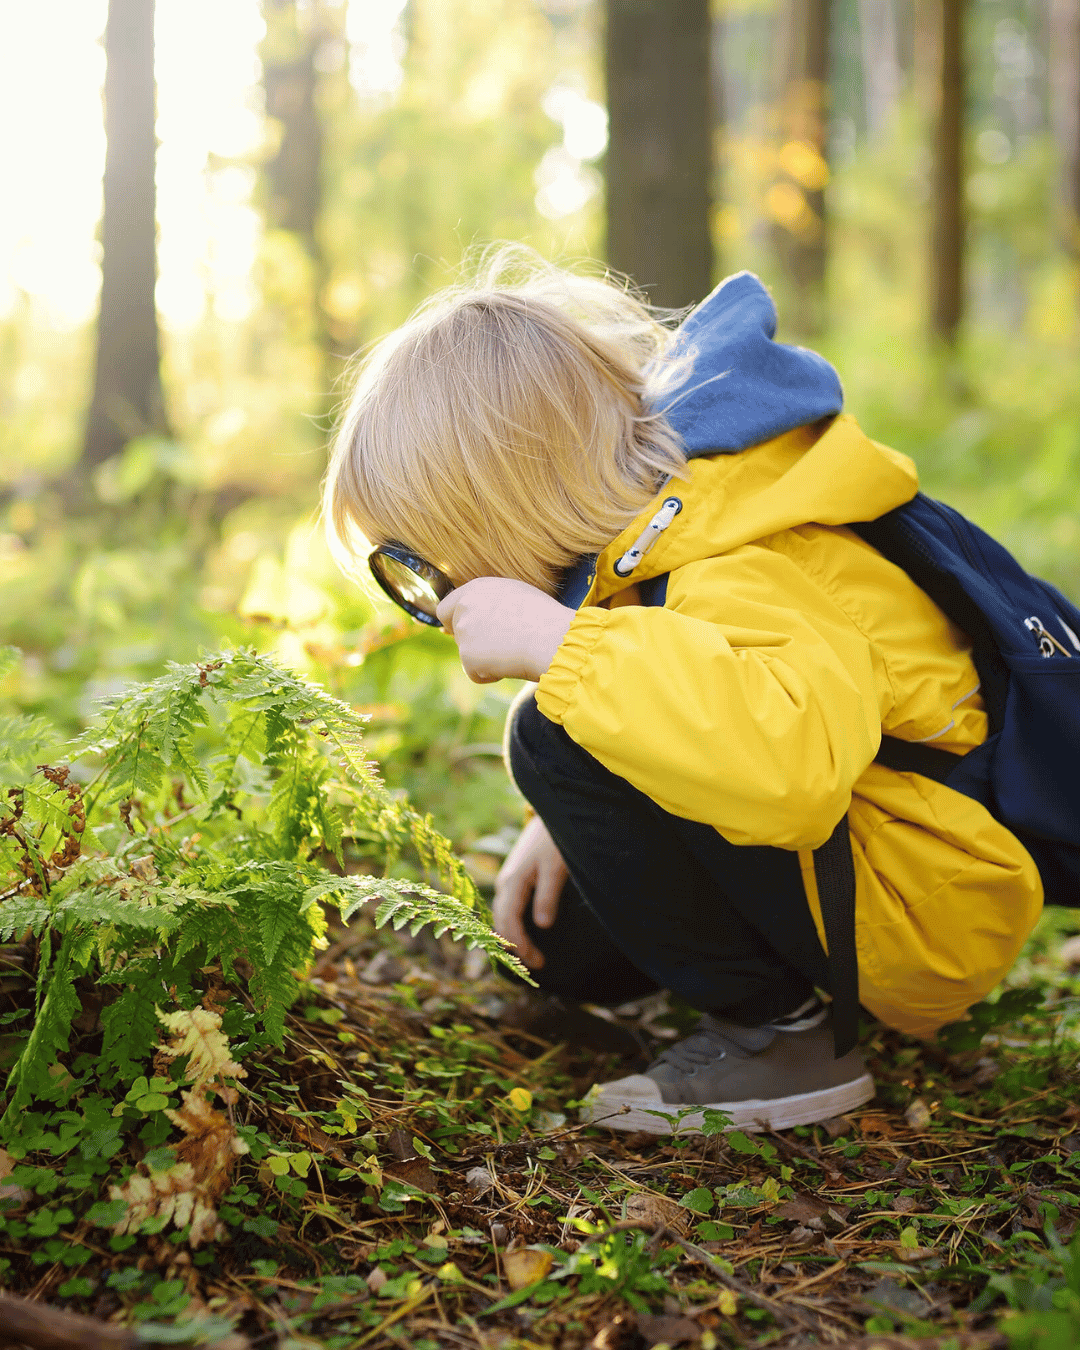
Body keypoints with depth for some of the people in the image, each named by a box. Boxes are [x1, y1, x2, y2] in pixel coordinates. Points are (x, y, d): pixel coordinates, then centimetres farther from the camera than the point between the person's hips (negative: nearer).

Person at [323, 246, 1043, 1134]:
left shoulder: (739, 579, -31)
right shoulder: (651, 522, 1)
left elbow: (792, 759, -53)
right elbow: (664, 704, 19)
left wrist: (557, 643, -43)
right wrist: (570, 827, 7)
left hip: (926, 918, -10)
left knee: (559, 743, -26)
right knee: (562, 946, 14)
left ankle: (773, 1028, -12)